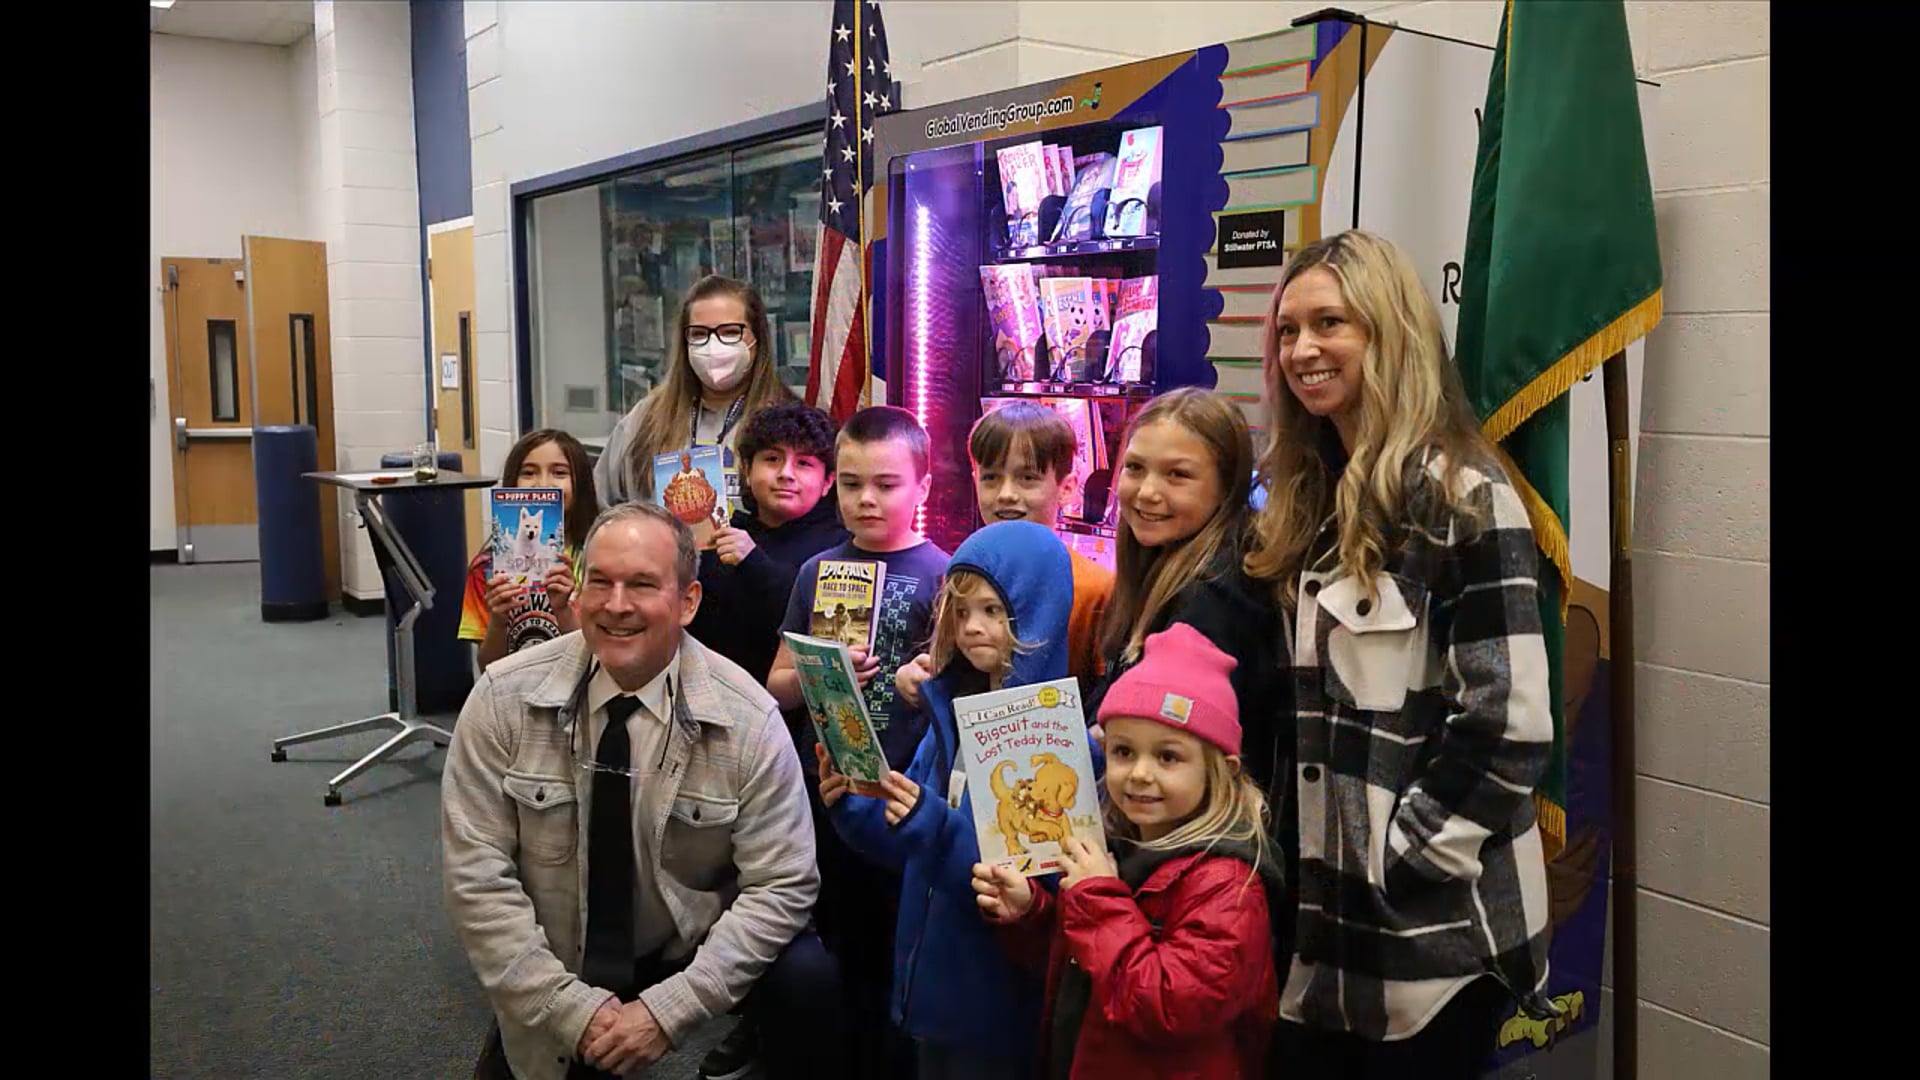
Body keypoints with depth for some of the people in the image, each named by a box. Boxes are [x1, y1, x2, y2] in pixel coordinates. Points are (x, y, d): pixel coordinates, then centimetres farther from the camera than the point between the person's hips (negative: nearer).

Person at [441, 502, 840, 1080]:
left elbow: (780, 885, -13)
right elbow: (476, 875, -11)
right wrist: (570, 1006, -17)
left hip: (693, 952, -2)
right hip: (559, 978, 3)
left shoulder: (747, 718, -15)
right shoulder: (505, 699, -12)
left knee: (808, 982, -25)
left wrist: (669, 1008, -20)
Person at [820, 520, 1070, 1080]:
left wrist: (935, 827, -33)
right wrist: (851, 808, -10)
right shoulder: (955, 709, 3)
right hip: (930, 981, 7)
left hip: (1000, 998, -7)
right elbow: (909, 837, 9)